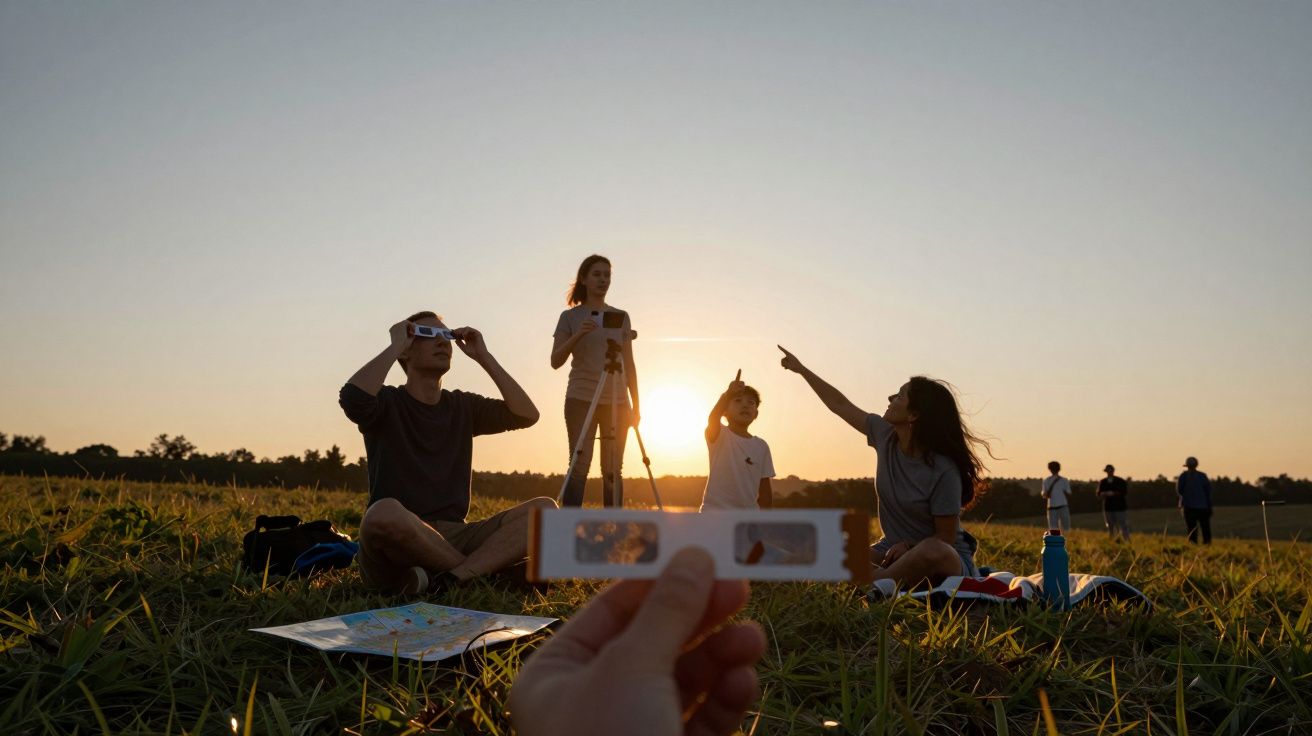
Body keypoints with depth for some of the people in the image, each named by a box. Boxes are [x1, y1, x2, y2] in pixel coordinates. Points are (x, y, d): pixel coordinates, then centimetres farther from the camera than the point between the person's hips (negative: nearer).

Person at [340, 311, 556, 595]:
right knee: (385, 513, -40)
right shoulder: (386, 402, 3)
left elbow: (526, 415, 2)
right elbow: (352, 398, -22)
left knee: (544, 509, -14)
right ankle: (485, 569, -17)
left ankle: (447, 580, -30)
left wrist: (483, 356, 3)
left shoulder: (462, 407, 16)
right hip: (394, 546, -4)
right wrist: (394, 346, -9)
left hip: (452, 538, 4)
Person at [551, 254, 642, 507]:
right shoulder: (570, 317, 6)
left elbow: (629, 365, 12)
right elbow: (555, 361, -2)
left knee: (612, 471, 1)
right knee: (579, 467, -9)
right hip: (581, 400, -2)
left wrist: (635, 405, 7)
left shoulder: (620, 317, 13)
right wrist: (578, 335, -17)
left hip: (616, 401, 3)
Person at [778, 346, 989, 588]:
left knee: (933, 551, -41)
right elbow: (840, 405, 10)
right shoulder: (885, 435, -4)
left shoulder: (943, 470, -22)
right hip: (894, 549, 6)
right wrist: (801, 369, 16)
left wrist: (907, 545, -31)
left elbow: (945, 538, -14)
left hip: (946, 559, -5)